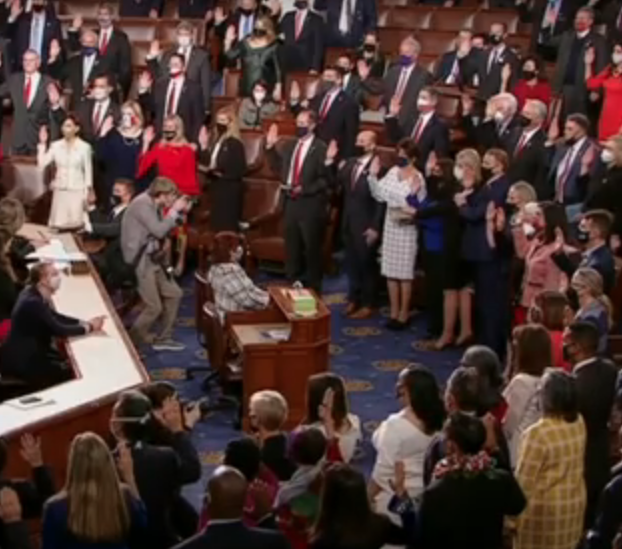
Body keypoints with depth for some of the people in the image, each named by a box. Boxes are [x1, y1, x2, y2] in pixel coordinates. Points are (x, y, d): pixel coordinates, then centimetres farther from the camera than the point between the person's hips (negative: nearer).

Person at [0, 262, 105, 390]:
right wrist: (88, 328, -14)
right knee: (68, 373, -9)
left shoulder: (35, 294, 2)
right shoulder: (33, 302, -26)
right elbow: (58, 330, -25)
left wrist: (85, 322, 3)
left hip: (28, 353, 10)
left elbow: (54, 316, 14)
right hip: (19, 361, -10)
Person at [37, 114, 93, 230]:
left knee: (75, 224, -9)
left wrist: (87, 193, -3)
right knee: (58, 224, -2)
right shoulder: (56, 146, 2)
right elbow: (41, 163, -4)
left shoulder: (84, 147, -5)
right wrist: (43, 143, -8)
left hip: (77, 191, -3)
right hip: (60, 190, 3)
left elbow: (88, 171, -1)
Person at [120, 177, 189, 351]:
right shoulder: (142, 204, -20)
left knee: (174, 294, 14)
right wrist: (174, 211, -16)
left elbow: (162, 230, 16)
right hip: (140, 261, -10)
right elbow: (159, 231, -26)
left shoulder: (151, 204, 10)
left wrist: (180, 212, 5)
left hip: (152, 258, 10)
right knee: (154, 308, -11)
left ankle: (163, 339, 25)